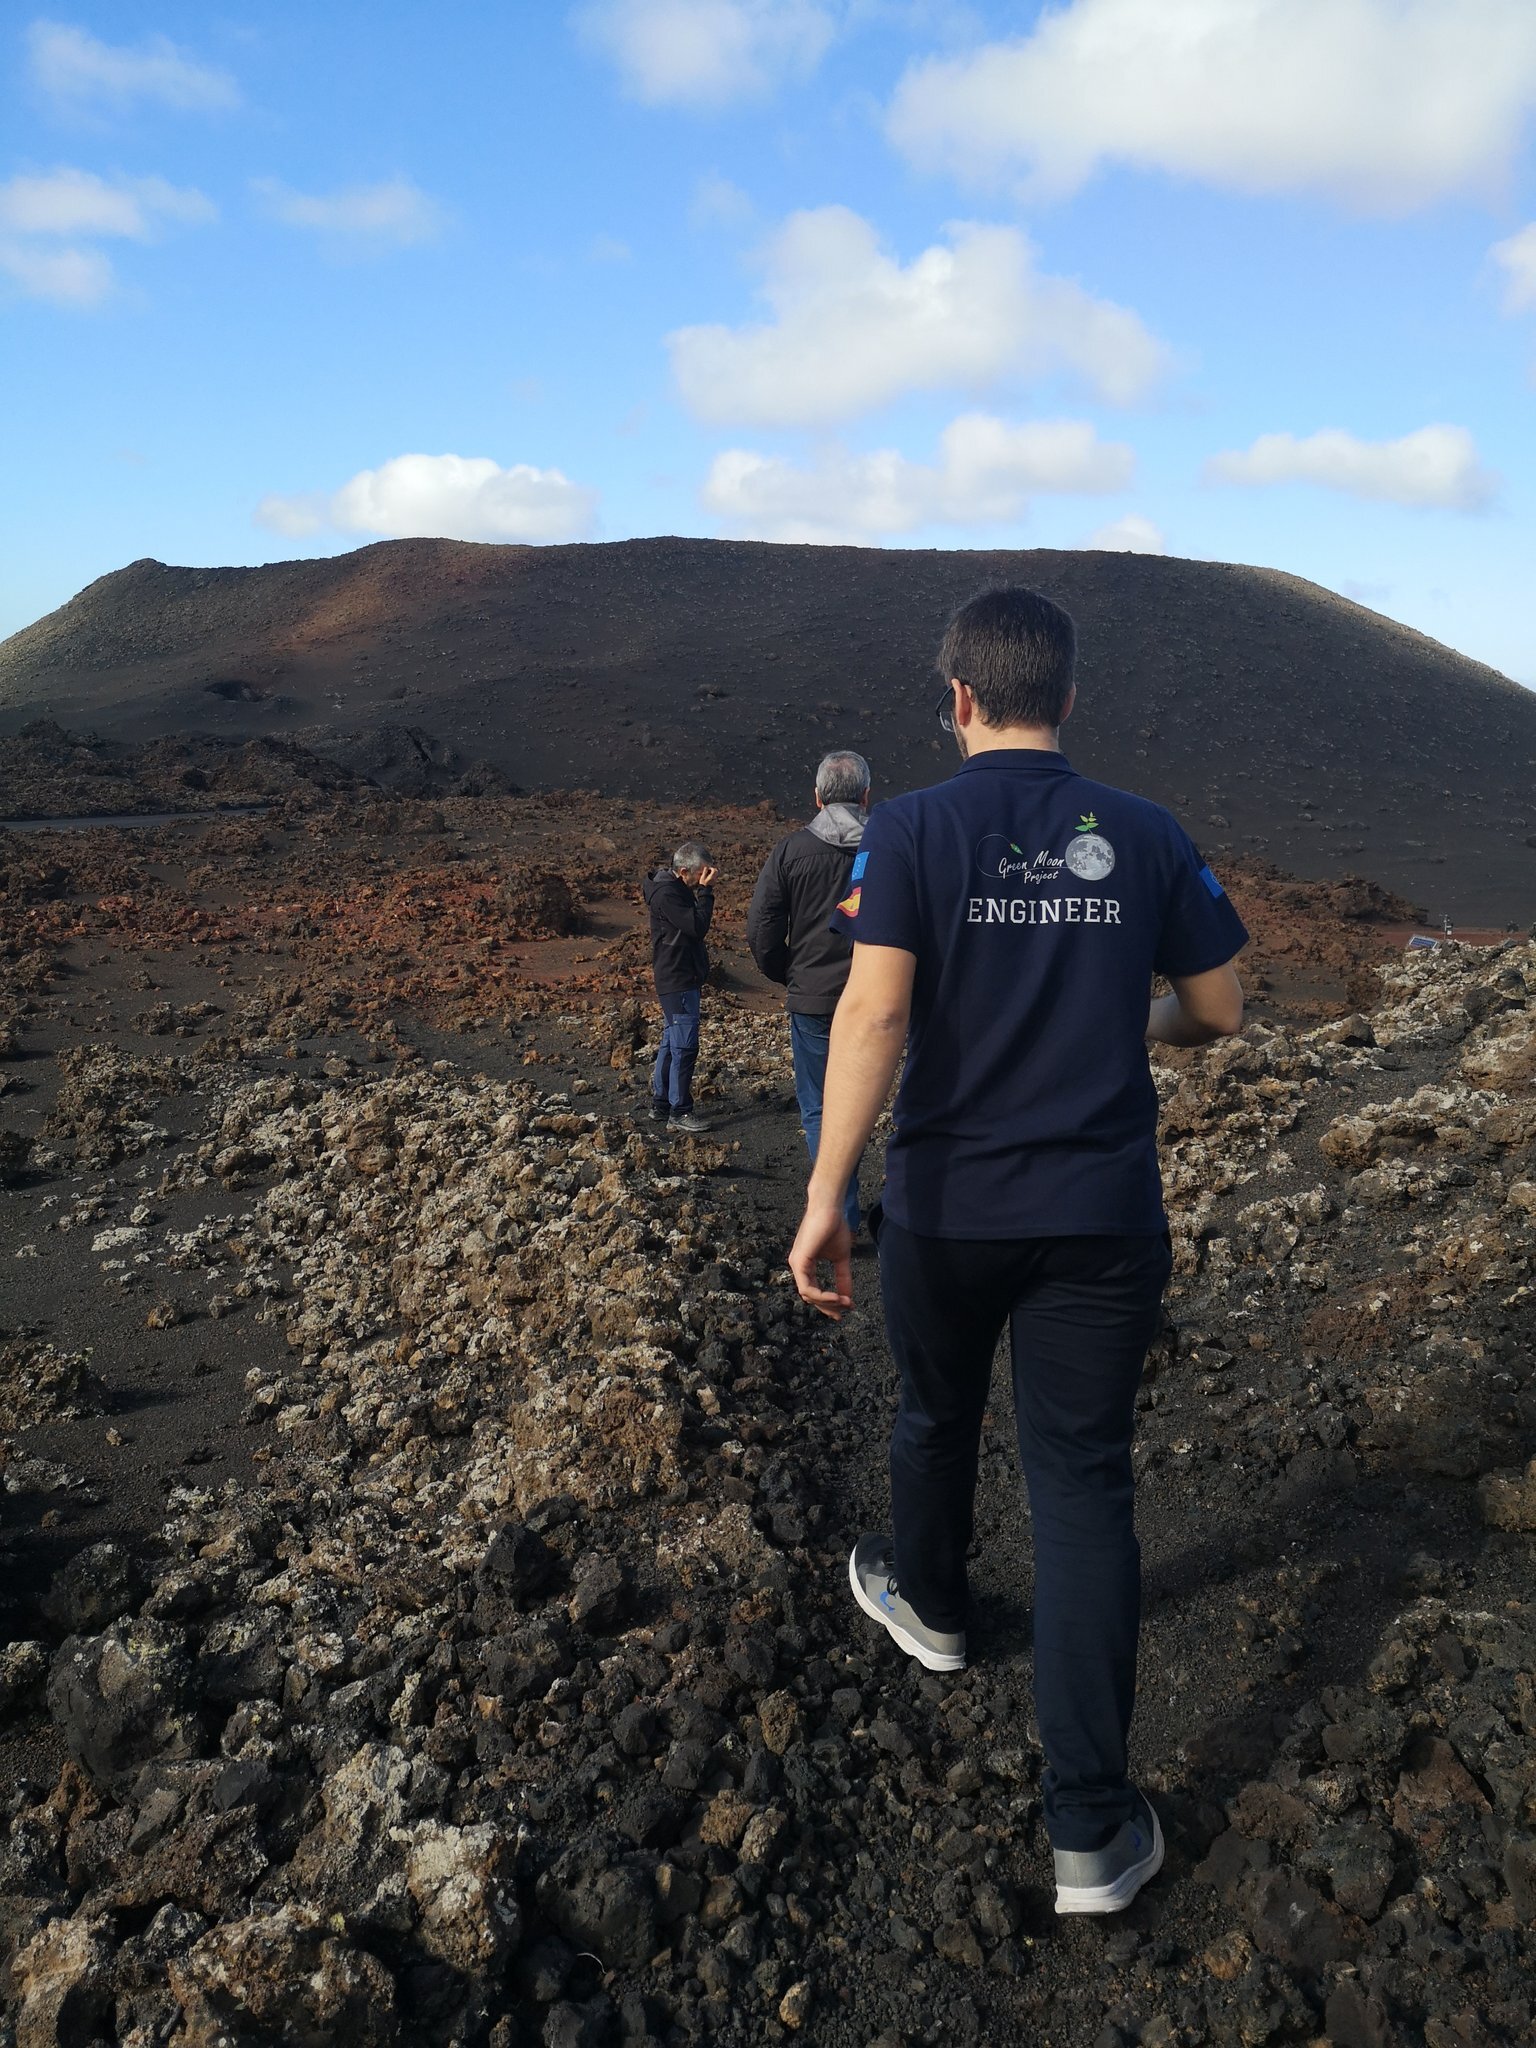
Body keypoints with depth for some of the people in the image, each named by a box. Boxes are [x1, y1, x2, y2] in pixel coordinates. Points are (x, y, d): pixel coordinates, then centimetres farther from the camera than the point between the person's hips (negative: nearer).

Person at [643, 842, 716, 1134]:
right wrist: (705, 891, -19)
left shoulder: (674, 888, 12)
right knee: (684, 1046, -7)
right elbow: (697, 926, -23)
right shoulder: (667, 893, -19)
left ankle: (660, 1105, 23)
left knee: (671, 1044, 15)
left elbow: (694, 925, 15)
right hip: (678, 981, -11)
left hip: (677, 980, 11)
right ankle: (680, 1111, -1)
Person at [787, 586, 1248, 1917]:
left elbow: (875, 1013, -18)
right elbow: (1219, 1012, 5)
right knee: (1085, 1484, 5)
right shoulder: (1146, 835, 0)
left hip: (949, 1208, -1)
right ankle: (1092, 1831, 8)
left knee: (938, 1419, 25)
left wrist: (824, 1195, -17)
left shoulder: (912, 830, -8)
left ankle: (928, 1604, 52)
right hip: (1105, 1213, 1)